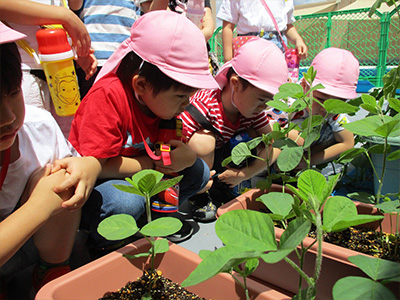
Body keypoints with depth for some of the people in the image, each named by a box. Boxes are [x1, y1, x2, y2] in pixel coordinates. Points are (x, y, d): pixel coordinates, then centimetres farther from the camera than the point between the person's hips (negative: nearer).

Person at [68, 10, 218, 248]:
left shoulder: (165, 98, -6)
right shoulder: (109, 95, -28)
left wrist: (187, 155, -24)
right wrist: (154, 163, -22)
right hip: (89, 188, -6)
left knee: (199, 171, -4)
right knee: (127, 201, -37)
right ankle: (101, 242, -4)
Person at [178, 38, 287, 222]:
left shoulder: (254, 109, -14)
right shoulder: (205, 105, -34)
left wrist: (244, 174, -21)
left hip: (221, 157, 5)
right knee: (203, 140, -35)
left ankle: (221, 186, 3)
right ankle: (199, 196, -9)